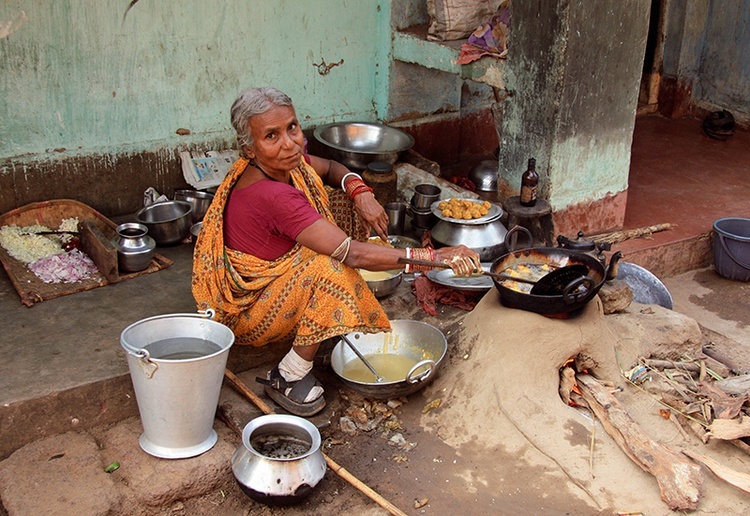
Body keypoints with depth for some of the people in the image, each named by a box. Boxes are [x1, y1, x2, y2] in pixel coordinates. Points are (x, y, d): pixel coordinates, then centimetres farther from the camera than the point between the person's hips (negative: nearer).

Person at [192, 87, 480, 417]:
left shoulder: (282, 162, -9)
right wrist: (433, 257, -38)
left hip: (273, 273, 9)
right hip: (243, 312, -9)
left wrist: (361, 193, -11)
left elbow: (330, 168, 12)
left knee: (338, 202, 4)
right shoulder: (271, 196, -34)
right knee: (332, 267, -33)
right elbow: (353, 254, -37)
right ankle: (289, 377, -18)